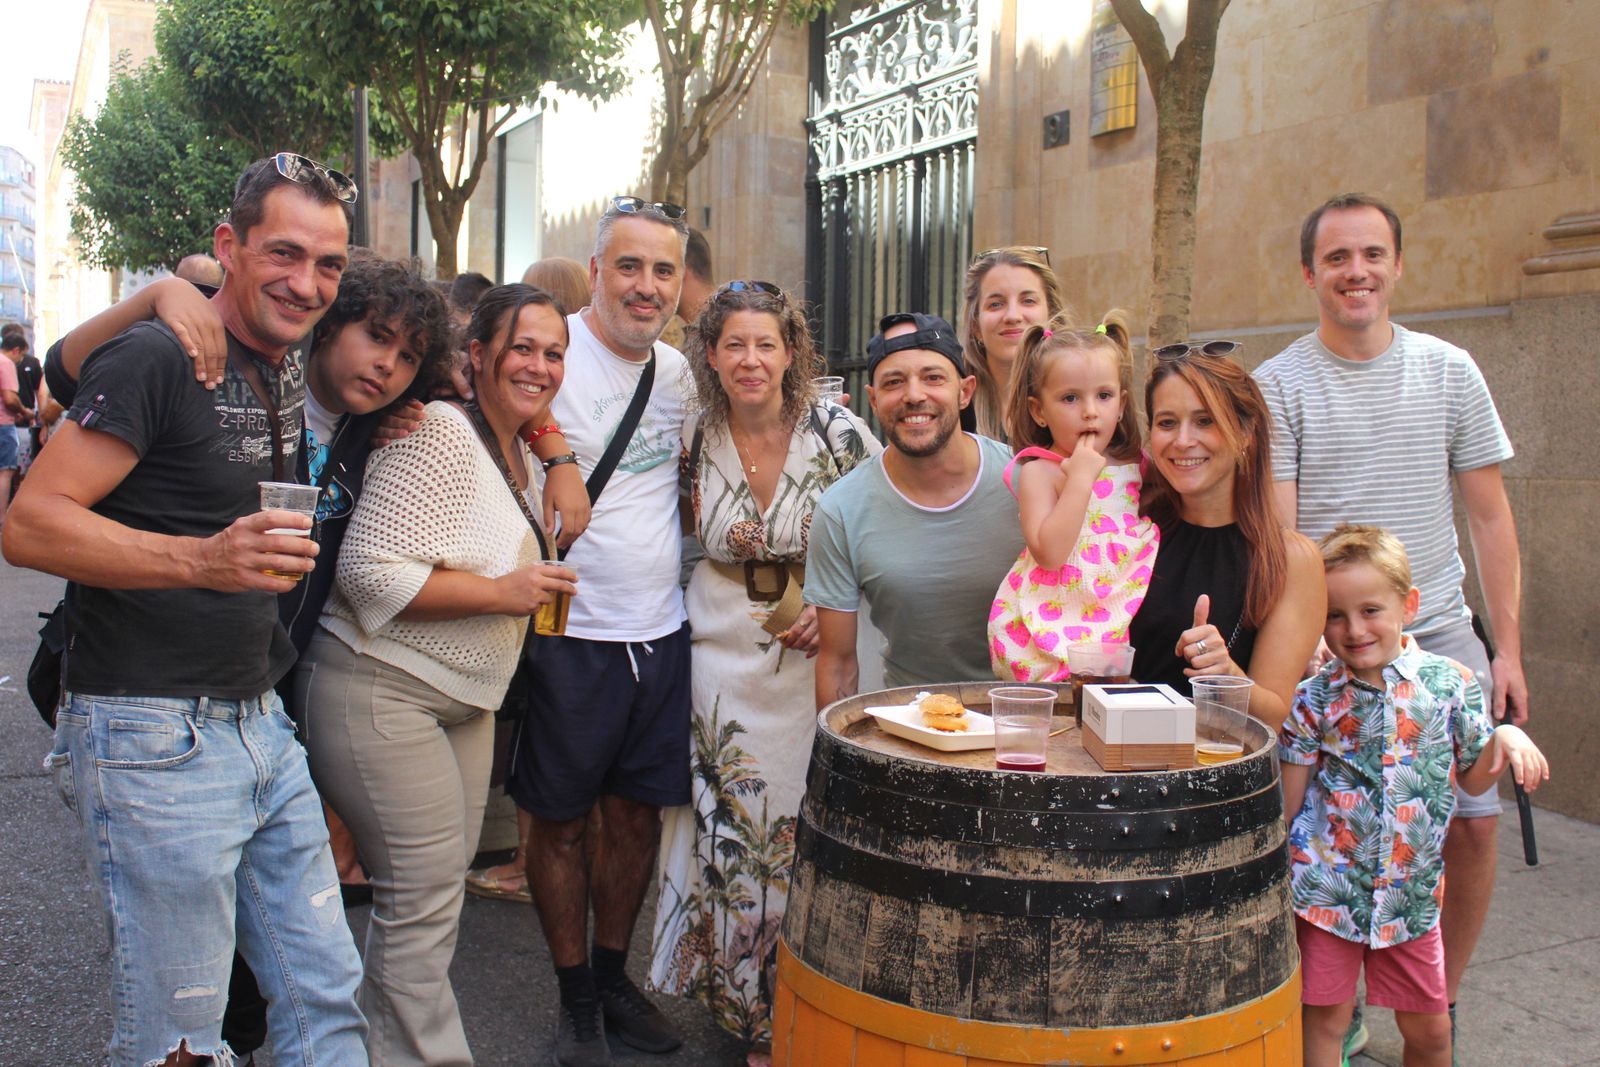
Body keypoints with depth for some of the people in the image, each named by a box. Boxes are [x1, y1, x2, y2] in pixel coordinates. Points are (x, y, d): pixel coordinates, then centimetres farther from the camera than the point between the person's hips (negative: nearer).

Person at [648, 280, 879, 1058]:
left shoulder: (840, 434, -10)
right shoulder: (695, 438, -2)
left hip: (817, 648, -2)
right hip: (722, 647, 3)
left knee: (805, 822, 2)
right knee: (729, 822, 6)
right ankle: (744, 1001, 28)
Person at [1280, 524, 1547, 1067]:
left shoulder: (1449, 683, -3)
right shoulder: (1314, 699, -7)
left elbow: (1473, 778, 9)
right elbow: (1287, 802, -2)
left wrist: (1506, 738, -9)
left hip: (1412, 893, 2)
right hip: (1327, 888, -2)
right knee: (1325, 1021, 5)